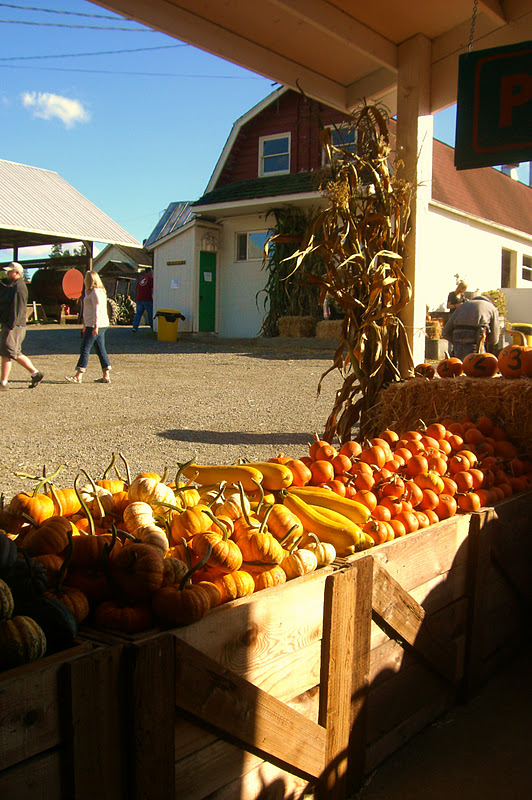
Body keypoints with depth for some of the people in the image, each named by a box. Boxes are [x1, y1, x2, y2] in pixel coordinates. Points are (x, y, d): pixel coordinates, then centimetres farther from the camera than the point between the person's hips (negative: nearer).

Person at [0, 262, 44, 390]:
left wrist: (11, 326, -22)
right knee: (16, 354, 13)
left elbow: (17, 309, -19)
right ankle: (35, 374, 18)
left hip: (14, 326, -10)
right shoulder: (12, 286, 19)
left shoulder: (19, 288, -13)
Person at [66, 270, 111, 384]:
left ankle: (78, 376, -8)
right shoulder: (100, 291, 19)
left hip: (95, 325, -10)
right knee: (100, 349, 9)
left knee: (84, 349, -8)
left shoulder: (95, 292, -11)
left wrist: (96, 325, -24)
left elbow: (97, 309, -19)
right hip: (100, 326, 10)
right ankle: (106, 376, 8)